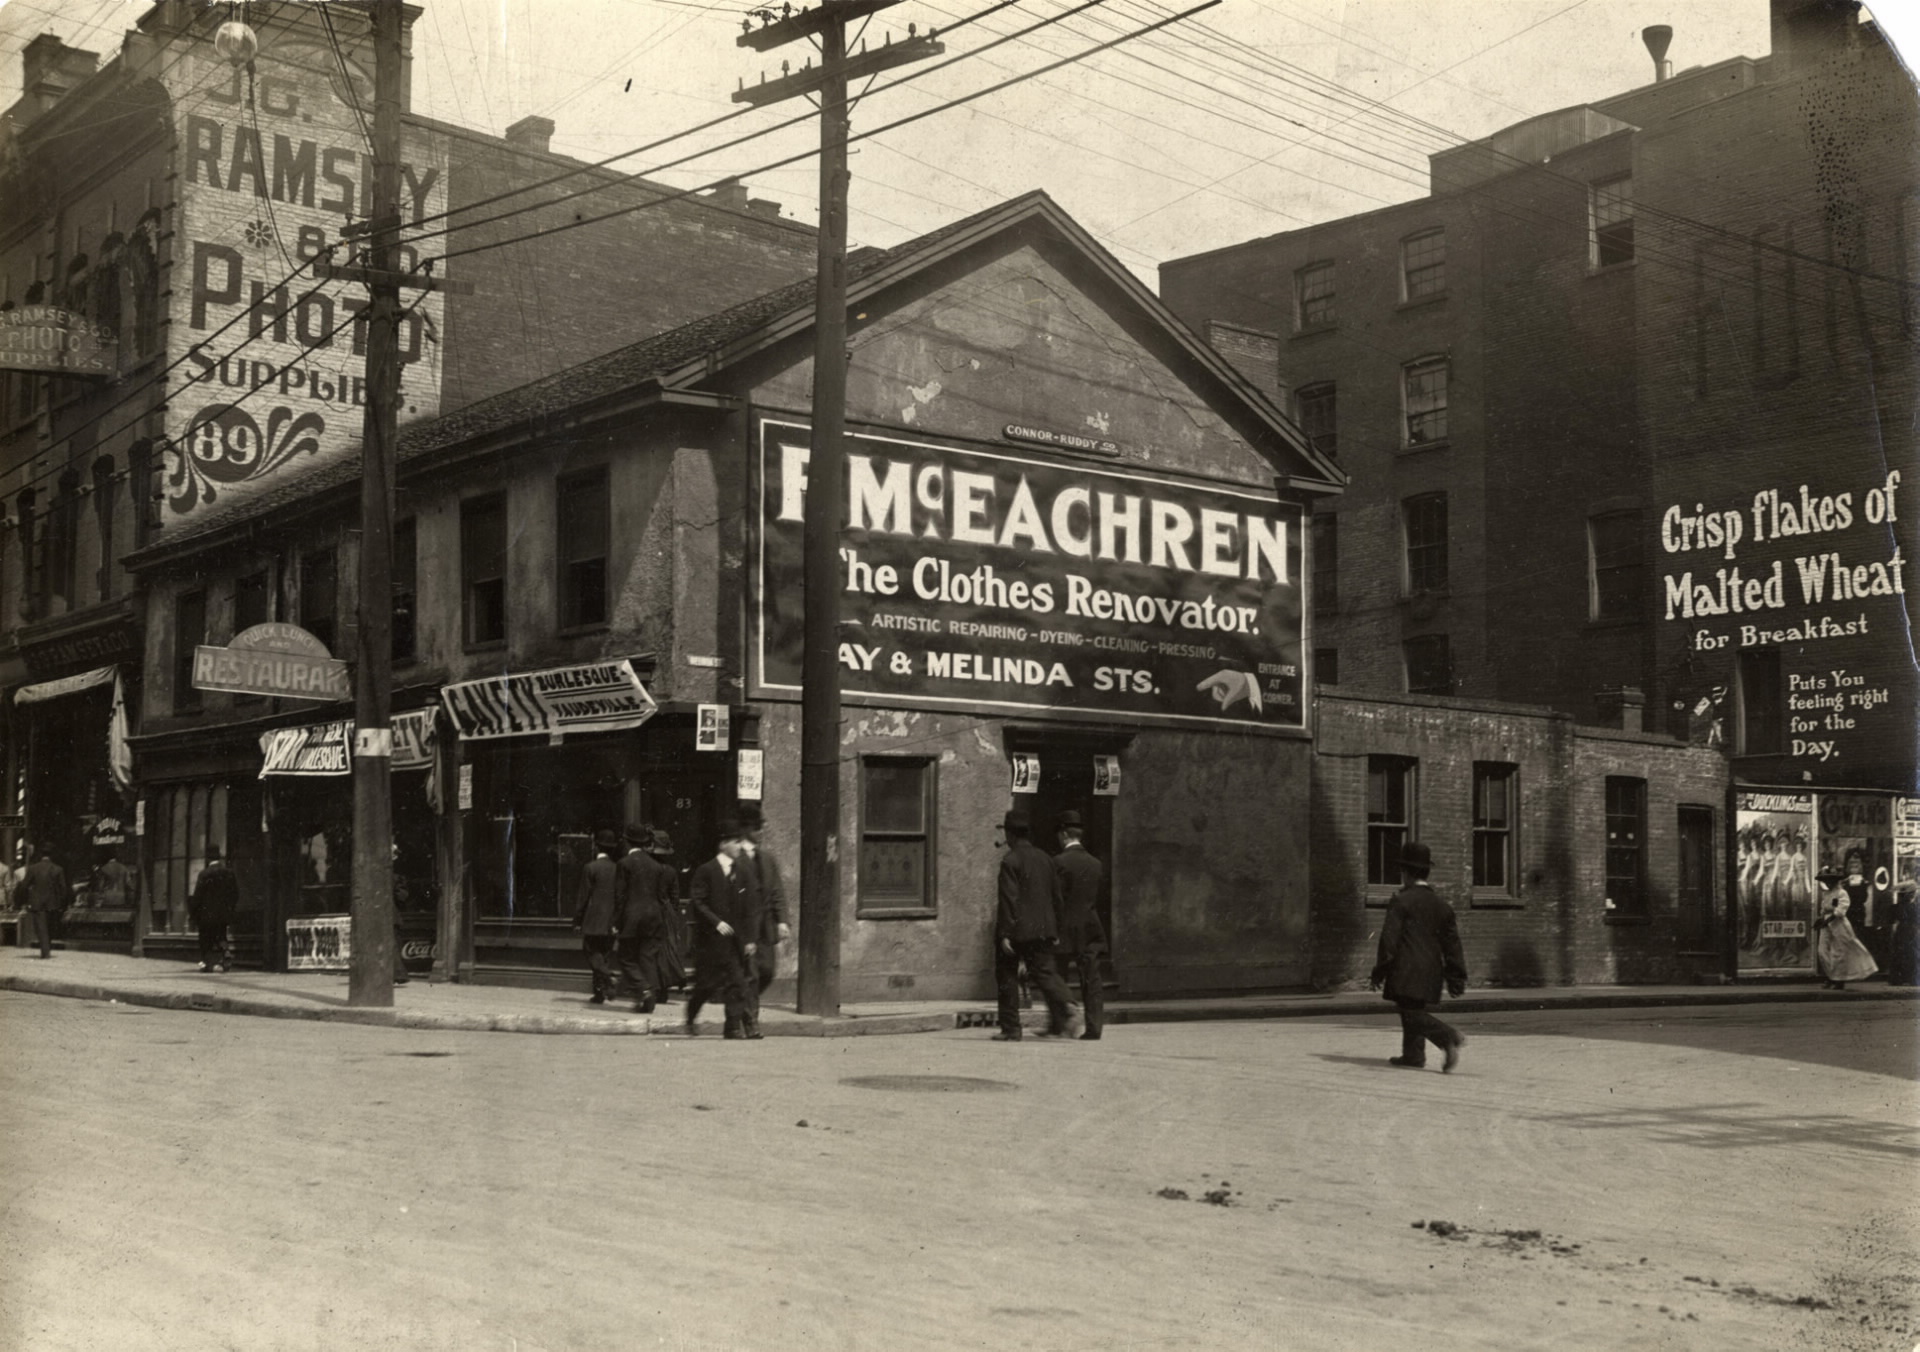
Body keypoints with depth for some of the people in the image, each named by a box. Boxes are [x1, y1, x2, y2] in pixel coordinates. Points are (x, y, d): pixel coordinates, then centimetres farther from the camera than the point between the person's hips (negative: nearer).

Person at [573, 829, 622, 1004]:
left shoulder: (591, 868, -8)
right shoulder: (617, 869, 6)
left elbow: (583, 897, -8)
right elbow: (620, 897, 7)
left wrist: (577, 921, -1)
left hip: (593, 922, -5)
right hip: (611, 922, 5)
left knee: (594, 954, -2)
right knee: (605, 955, 10)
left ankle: (608, 979, -22)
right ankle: (600, 993, 11)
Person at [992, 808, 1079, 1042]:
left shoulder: (1010, 860, -11)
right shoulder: (1044, 858, 10)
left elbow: (1009, 899, -16)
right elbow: (1056, 894, 13)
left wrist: (1005, 933, -16)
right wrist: (1052, 925, 20)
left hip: (1017, 929, -6)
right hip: (1042, 929, 6)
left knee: (1006, 977, 7)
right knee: (1045, 972, 4)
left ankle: (1011, 1029, 9)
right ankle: (1065, 1009, -20)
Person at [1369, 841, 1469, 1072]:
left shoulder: (1401, 901, -8)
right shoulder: (1440, 904, 12)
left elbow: (1389, 939, -11)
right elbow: (1452, 942, 12)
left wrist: (1380, 973, -6)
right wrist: (1457, 979, 14)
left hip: (1407, 971, -7)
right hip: (1431, 971, 7)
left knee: (1412, 1014, -10)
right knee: (1414, 1011, 17)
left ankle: (1450, 1037, -28)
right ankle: (1413, 1055, 17)